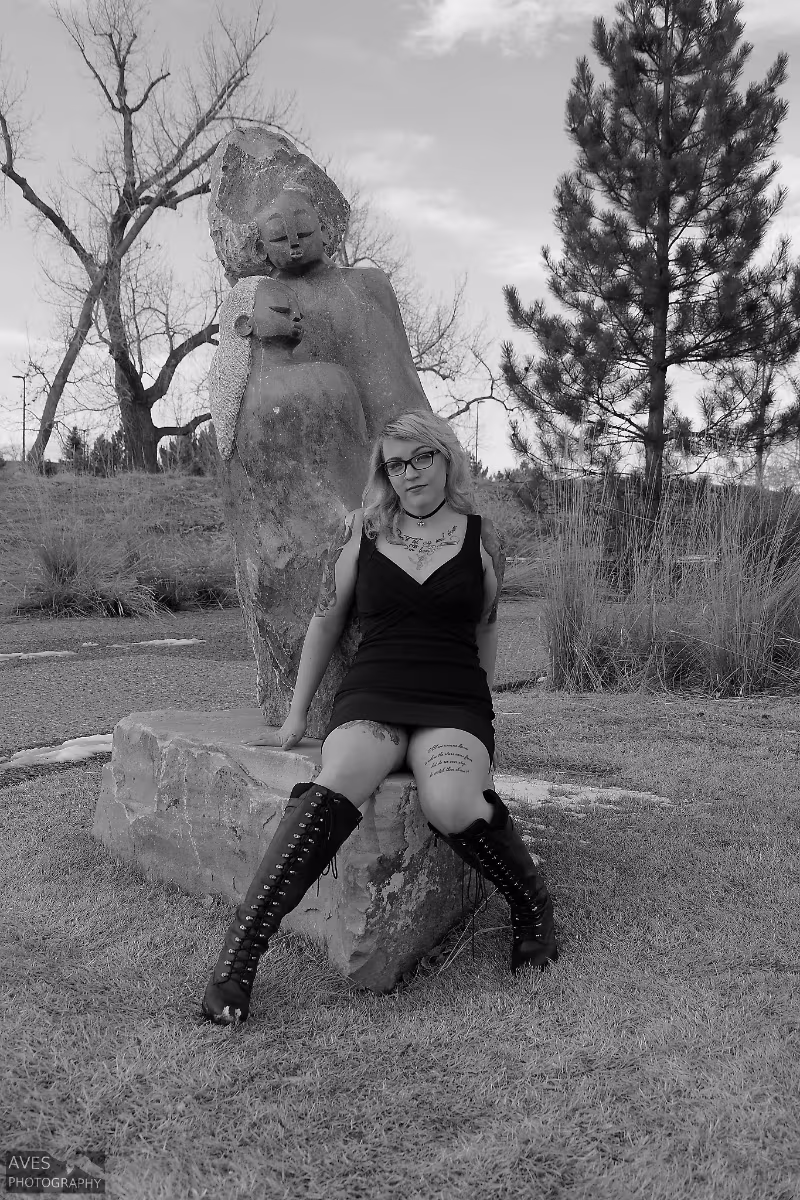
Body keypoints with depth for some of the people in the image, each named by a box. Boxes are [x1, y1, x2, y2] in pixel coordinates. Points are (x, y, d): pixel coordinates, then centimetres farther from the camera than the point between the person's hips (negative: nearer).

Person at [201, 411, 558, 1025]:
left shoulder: (480, 536, 10)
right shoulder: (362, 529, 9)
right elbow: (326, 620, 15)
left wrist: (478, 714, 22)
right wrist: (298, 711, 17)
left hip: (456, 703, 0)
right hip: (370, 696, 1)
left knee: (452, 805, -32)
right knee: (335, 788, -33)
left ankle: (532, 906, -3)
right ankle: (239, 953, -33)